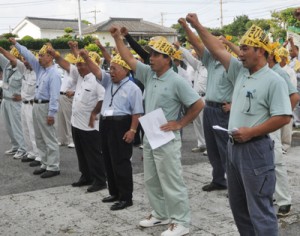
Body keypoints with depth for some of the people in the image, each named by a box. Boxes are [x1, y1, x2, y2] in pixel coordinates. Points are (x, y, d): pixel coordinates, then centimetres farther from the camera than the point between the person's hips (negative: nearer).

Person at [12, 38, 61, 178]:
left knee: (49, 139, -4)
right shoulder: (40, 69, 10)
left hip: (45, 107, -10)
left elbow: (54, 96, -21)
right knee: (39, 138, 14)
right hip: (36, 105, 10)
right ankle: (45, 164, 22)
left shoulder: (54, 74, -17)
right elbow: (29, 56, 18)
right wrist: (16, 44, 18)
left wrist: (51, 114, -24)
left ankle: (53, 167, 2)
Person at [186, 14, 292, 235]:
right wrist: (197, 26, 12)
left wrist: (250, 133, -18)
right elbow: (218, 49, 13)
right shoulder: (240, 72, 8)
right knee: (238, 205, 19)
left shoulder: (274, 81, -14)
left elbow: (283, 117, -18)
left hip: (256, 149, -8)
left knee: (259, 209, -3)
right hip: (234, 147, 9)